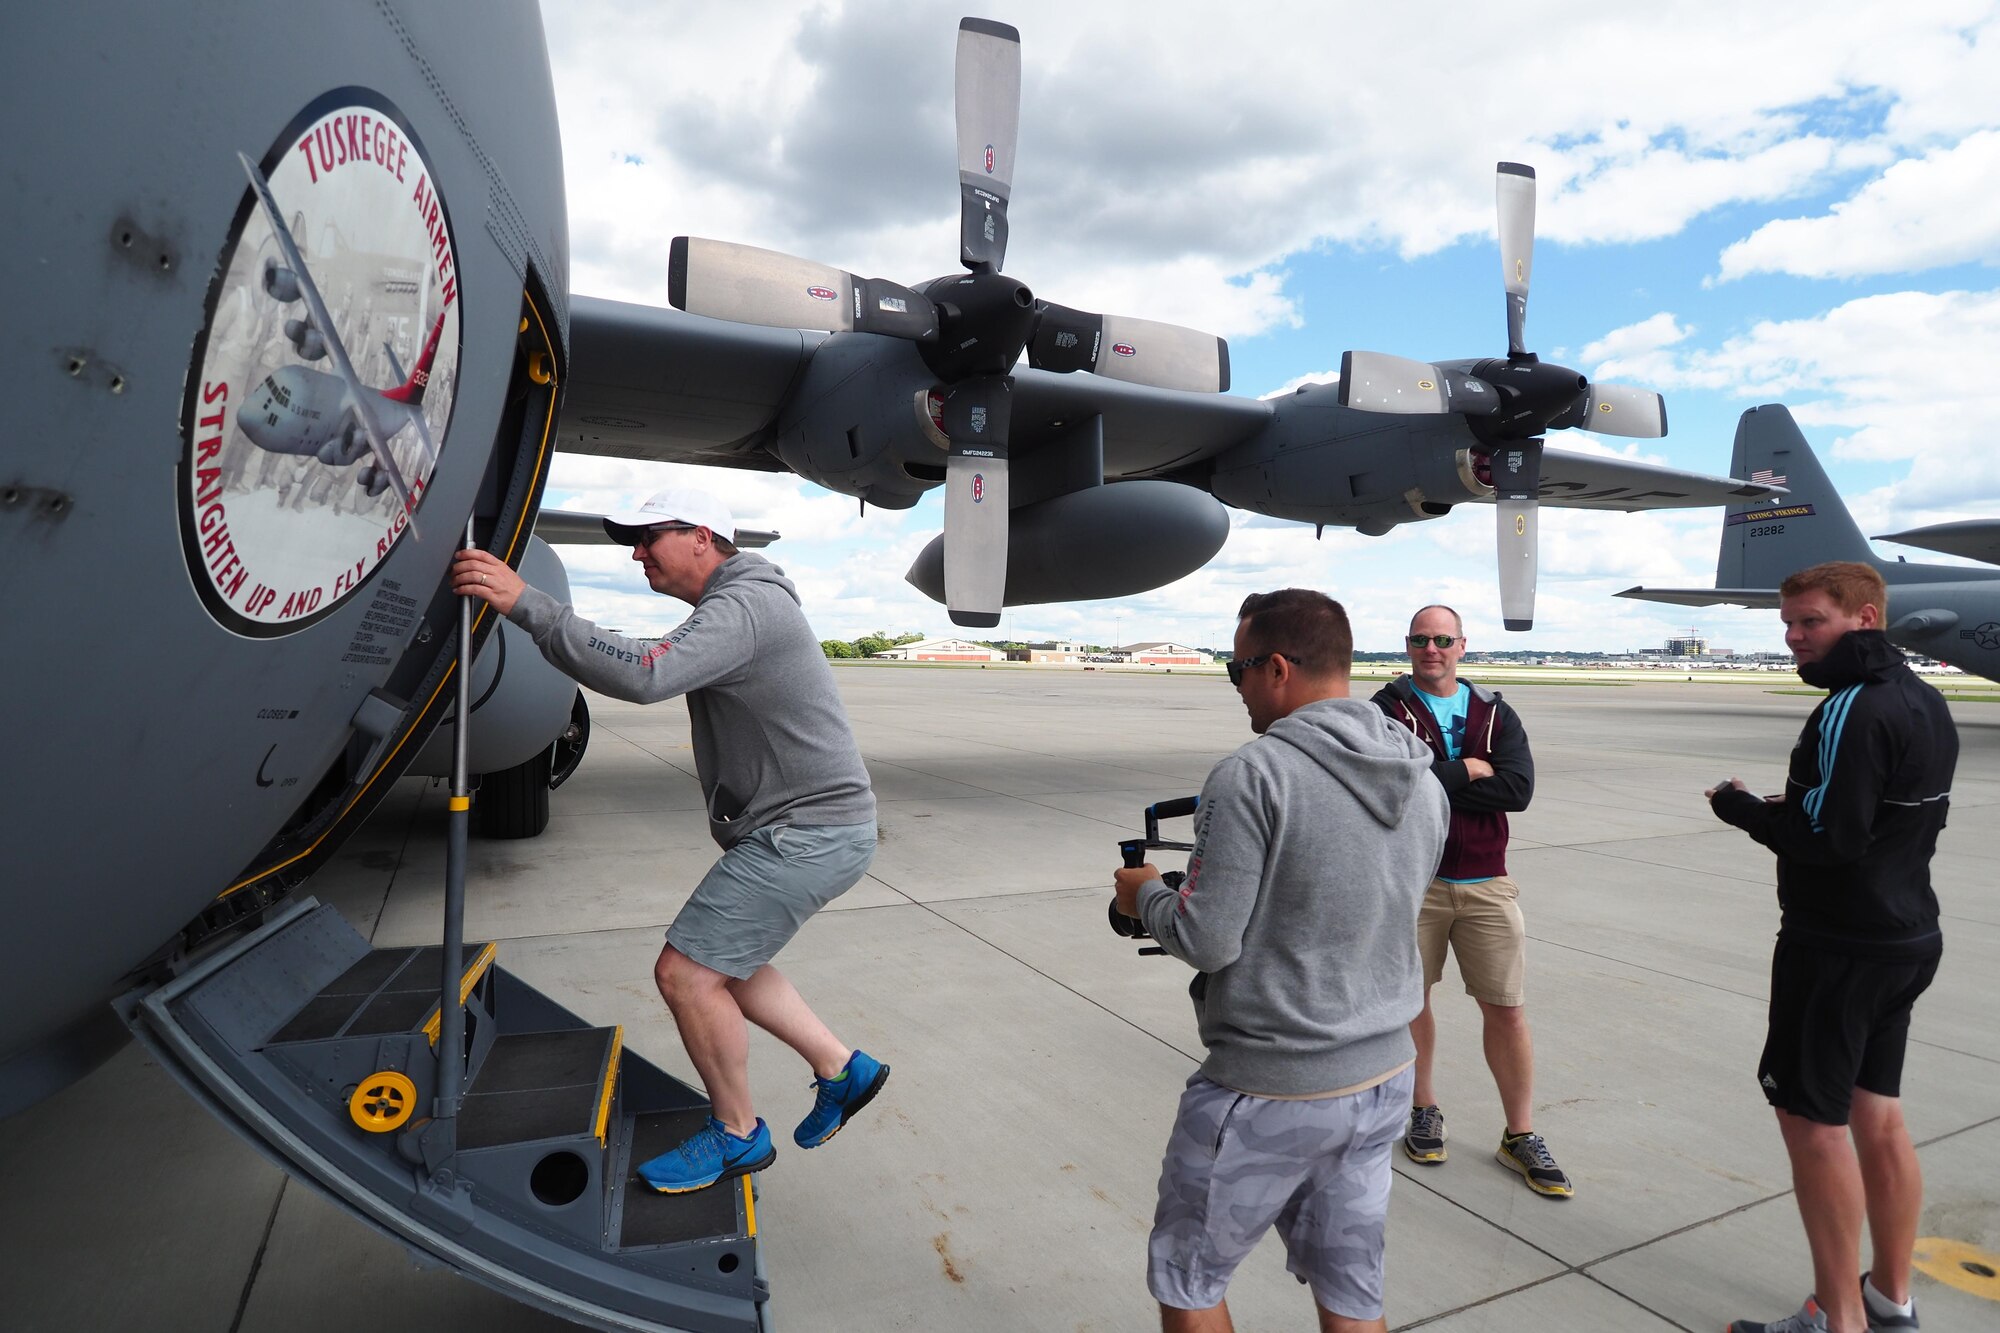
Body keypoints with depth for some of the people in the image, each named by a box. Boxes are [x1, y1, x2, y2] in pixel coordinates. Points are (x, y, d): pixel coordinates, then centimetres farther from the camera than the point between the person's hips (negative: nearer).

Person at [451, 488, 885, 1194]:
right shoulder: (736, 605, 18)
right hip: (796, 826, 11)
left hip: (810, 832, -11)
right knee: (720, 964, 19)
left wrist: (525, 603, -33)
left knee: (685, 972, -6)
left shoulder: (745, 605, -19)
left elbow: (646, 674, -34)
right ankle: (842, 1068, 29)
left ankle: (737, 1134, 16)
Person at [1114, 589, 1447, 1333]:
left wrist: (1145, 896, -1)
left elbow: (1207, 941, -20)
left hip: (1269, 1094, -7)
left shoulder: (1253, 775, -22)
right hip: (1384, 1076, 7)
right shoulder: (1424, 782, 2)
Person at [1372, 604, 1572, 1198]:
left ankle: (1520, 1135, 25)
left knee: (1507, 1011, 7)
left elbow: (1519, 789, -11)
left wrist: (1429, 781, -16)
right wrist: (1467, 771, -11)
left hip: (1486, 884, 2)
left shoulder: (1496, 714, 6)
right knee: (1411, 998, 13)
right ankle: (1423, 1109, 34)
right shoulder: (1387, 709, -3)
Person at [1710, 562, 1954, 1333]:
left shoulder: (1853, 711, -20)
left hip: (1841, 945, -9)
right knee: (1877, 1115, 18)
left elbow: (1827, 840, -24)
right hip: (1907, 937, 9)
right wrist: (1792, 808, 8)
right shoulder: (1924, 701, 10)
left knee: (1811, 1119, 2)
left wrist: (1741, 808, -9)